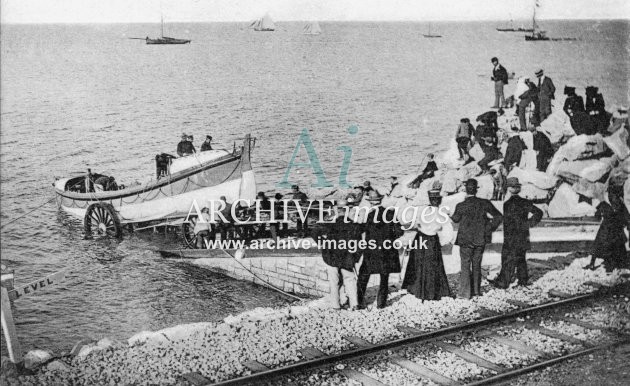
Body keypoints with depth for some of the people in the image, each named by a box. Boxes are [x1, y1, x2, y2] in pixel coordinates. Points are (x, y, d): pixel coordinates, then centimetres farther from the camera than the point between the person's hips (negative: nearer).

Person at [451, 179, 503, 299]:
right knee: (477, 265, 16)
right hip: (480, 240, 3)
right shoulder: (484, 203, -6)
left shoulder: (461, 206, -15)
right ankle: (476, 290, 23)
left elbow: (455, 219, 3)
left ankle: (465, 293, 7)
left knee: (465, 266, 6)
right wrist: (489, 228, 6)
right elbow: (498, 216, -1)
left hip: (465, 240, -3)